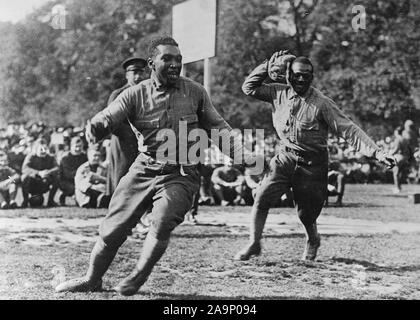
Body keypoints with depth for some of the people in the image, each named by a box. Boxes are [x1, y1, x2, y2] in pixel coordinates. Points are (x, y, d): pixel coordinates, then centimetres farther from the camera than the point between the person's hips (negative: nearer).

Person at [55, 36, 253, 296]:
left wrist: (241, 153, -5)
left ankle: (138, 279, -1)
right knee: (113, 228, 4)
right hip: (144, 170, 1)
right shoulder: (136, 95, -3)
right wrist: (95, 127, -38)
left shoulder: (195, 92, 1)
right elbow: (107, 118, -13)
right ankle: (92, 279, 27)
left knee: (162, 224, -24)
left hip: (181, 175, -1)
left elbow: (218, 126, 9)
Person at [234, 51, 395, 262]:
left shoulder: (321, 103, -14)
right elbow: (249, 88, 8)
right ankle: (254, 244, 5)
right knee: (262, 198, -11)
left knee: (306, 213, 6)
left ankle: (313, 241, 39)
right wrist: (268, 65, -3)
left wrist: (377, 152, -24)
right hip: (286, 158, 3)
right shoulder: (279, 93, -1)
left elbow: (349, 131, -16)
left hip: (312, 164, -3)